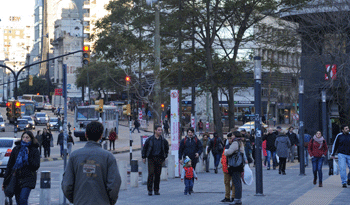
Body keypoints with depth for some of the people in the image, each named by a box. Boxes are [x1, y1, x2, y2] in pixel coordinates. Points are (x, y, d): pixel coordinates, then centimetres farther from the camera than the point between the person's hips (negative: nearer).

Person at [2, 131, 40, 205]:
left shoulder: (34, 151, 1)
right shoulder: (16, 149, 8)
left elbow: (36, 166, -7)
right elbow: (9, 165, 10)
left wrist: (28, 156, -15)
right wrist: (5, 181, 8)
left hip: (27, 179, -4)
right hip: (16, 178, 4)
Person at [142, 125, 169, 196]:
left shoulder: (163, 140, 5)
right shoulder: (150, 139, -2)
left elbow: (167, 147, 21)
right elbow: (144, 147, 8)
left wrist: (165, 156, 14)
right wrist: (144, 157, 6)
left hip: (159, 159, 2)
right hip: (151, 158, -2)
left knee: (158, 174, 3)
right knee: (151, 173, -10)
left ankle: (156, 190, 11)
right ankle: (150, 190, -6)